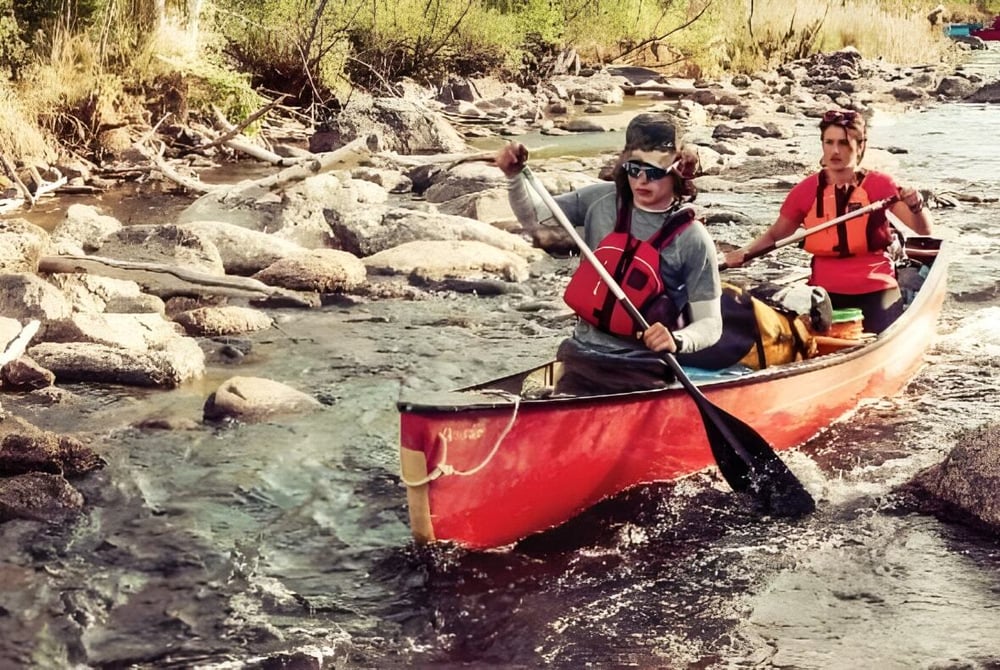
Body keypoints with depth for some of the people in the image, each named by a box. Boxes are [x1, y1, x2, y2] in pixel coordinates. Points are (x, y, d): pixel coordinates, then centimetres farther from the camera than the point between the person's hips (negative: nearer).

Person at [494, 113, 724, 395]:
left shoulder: (692, 239, -11)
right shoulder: (602, 200, 1)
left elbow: (710, 324, -9)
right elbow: (531, 216, 11)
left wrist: (677, 342, -29)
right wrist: (514, 176, -8)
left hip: (643, 373, -3)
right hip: (582, 359, 4)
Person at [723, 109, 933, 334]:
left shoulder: (879, 184, -3)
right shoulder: (806, 190, 1)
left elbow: (923, 231, -6)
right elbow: (774, 235, 12)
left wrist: (916, 206, -26)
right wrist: (746, 252, -5)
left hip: (875, 292, -1)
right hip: (825, 292, 1)